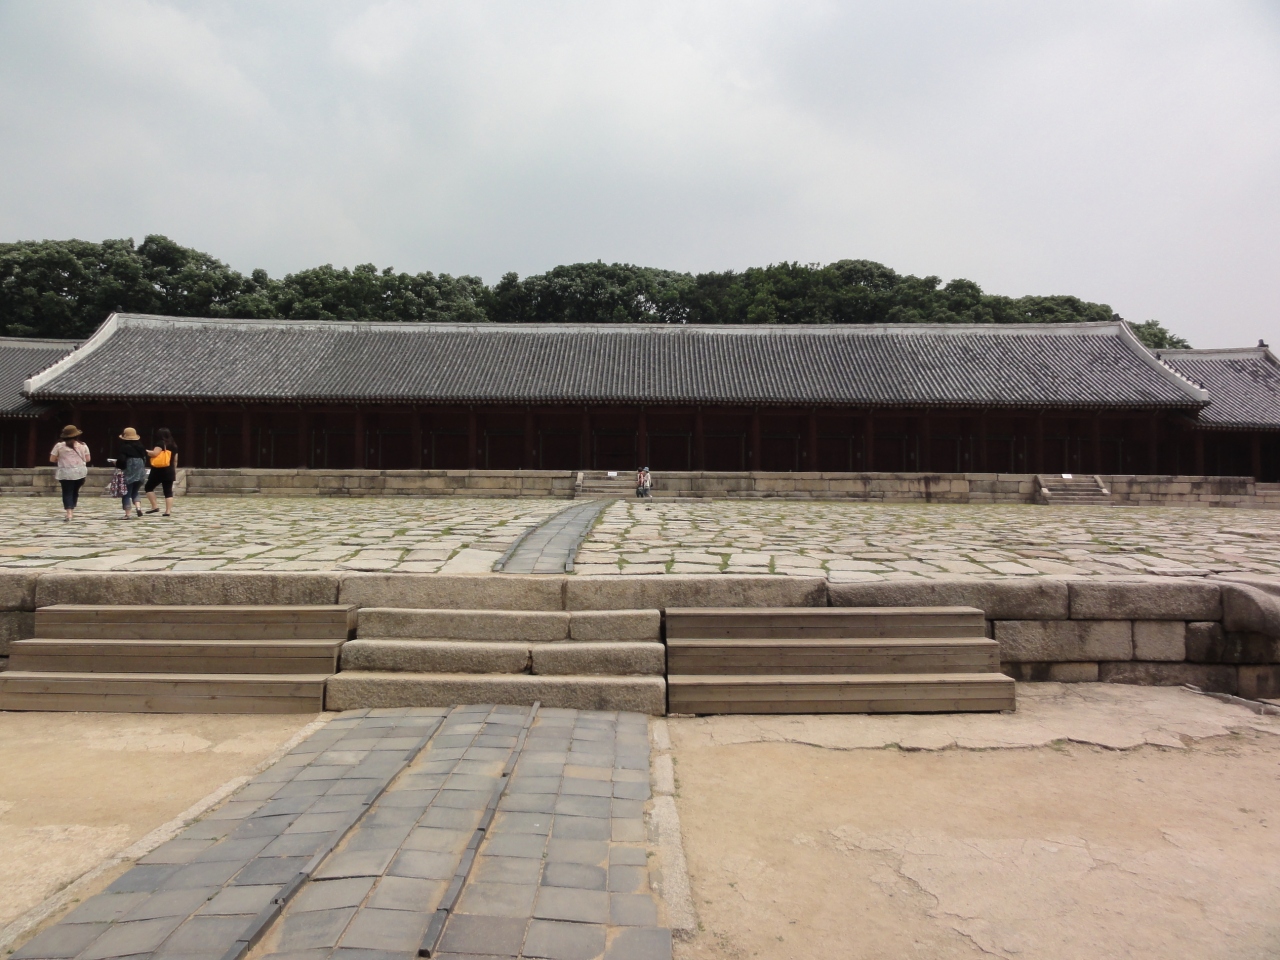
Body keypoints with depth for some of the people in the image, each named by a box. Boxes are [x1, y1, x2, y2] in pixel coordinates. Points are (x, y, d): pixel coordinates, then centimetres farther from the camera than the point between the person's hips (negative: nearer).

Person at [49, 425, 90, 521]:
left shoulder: (59, 445, -3)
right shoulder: (83, 445, 2)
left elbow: (52, 459, -1)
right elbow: (87, 459, 4)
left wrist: (61, 459, 17)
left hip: (66, 473, -2)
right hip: (80, 472, 2)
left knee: (67, 493, -1)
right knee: (75, 491, 16)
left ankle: (69, 513, -15)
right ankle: (72, 511, 22)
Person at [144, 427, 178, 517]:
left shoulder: (160, 443, -9)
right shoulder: (173, 445, 11)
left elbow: (154, 453, -21)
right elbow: (175, 460, 16)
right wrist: (174, 469, 24)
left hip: (158, 471, -6)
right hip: (169, 471, 6)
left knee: (149, 487, 11)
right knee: (168, 491, 2)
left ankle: (155, 507, 4)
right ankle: (168, 511, -4)